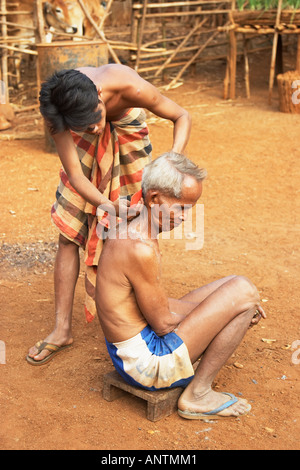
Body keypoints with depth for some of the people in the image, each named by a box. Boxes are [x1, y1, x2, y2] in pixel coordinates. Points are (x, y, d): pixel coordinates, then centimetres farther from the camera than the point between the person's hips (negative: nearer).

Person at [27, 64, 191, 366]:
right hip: (86, 148, 1)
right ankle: (62, 329, 7)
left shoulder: (130, 87, -40)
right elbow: (75, 174, -29)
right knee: (68, 235, -3)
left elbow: (181, 117, -25)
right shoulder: (55, 115, -35)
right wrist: (108, 206, -46)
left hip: (128, 132, -1)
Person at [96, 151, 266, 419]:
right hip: (144, 361, -10)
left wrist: (229, 310, 6)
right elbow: (163, 323, -18)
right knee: (244, 291, -12)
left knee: (232, 286, 15)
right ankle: (197, 395, -1)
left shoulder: (127, 235, 6)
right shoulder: (141, 249, -26)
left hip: (130, 348, 10)